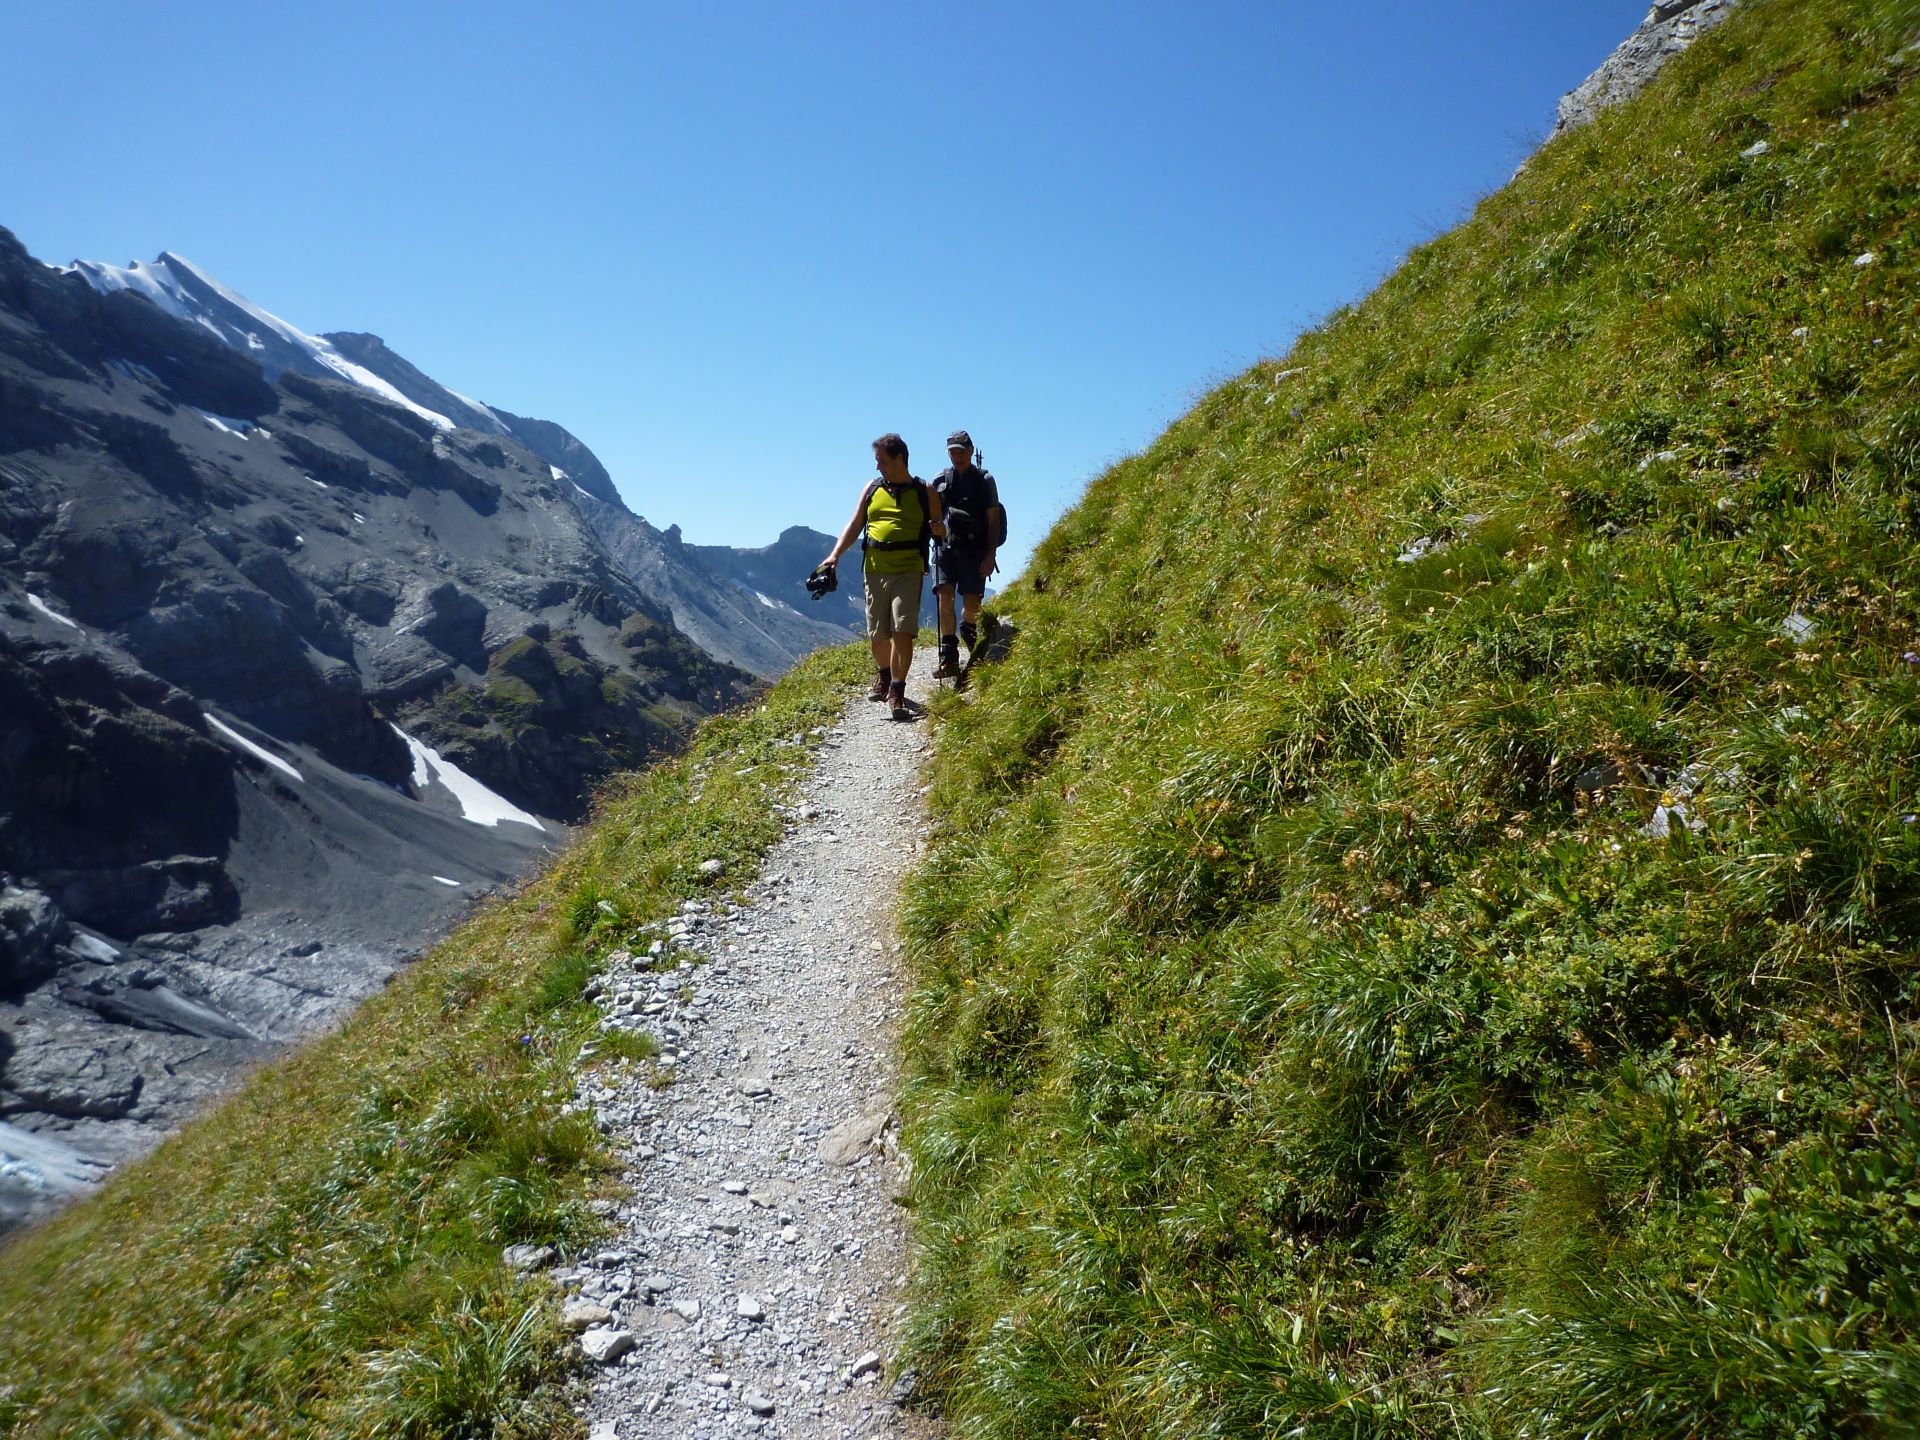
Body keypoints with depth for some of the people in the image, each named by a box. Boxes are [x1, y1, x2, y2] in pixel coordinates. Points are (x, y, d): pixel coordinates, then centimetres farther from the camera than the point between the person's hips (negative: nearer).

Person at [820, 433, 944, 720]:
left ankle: (897, 691, -12)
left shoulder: (924, 492, 5)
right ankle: (883, 676, 36)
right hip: (875, 569, 4)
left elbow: (938, 531, 9)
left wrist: (940, 531, -16)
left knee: (902, 631, -15)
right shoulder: (872, 488, 13)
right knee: (877, 634, 11)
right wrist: (835, 554, 1)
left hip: (908, 570, -4)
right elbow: (854, 525, 13)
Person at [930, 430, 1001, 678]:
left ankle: (968, 629, 37)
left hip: (974, 549, -2)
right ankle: (949, 658, -16)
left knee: (971, 603, 0)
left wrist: (991, 554, -8)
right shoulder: (941, 481, 10)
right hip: (947, 546, 2)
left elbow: (993, 519, -1)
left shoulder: (984, 480, 2)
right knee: (944, 595, -15)